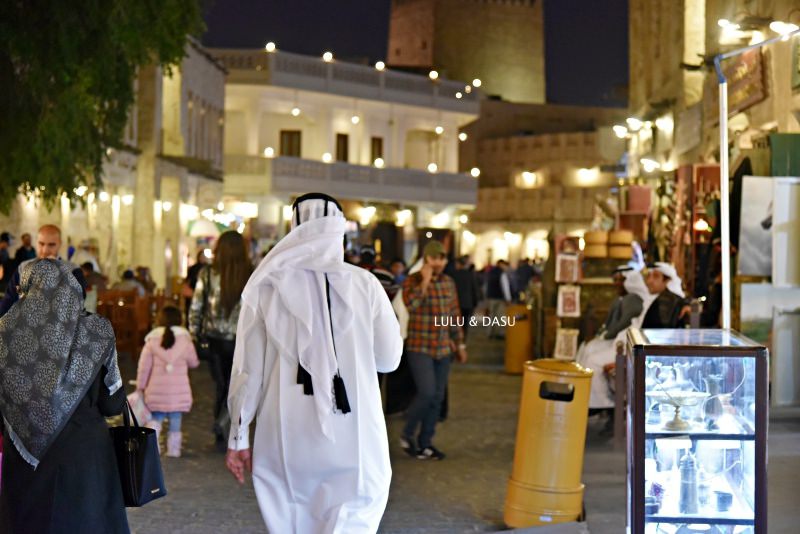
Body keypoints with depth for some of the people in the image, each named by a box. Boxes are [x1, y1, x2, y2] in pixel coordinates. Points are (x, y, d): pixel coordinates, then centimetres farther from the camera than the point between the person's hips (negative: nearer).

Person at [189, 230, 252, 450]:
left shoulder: (207, 274, -4)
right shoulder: (251, 276, -8)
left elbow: (195, 308, -1)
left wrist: (194, 334, 9)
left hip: (215, 339, 2)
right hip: (242, 339, -2)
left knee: (220, 386, 15)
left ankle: (221, 436, 21)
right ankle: (222, 422, -11)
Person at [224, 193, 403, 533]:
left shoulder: (268, 285, -3)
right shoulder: (364, 284, -4)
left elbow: (248, 369, -1)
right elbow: (389, 359, 5)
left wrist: (239, 436, 8)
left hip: (285, 438, 1)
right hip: (352, 439, -1)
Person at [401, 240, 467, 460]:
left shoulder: (449, 282, 9)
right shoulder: (413, 281, -7)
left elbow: (455, 315, 16)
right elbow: (410, 304, -27)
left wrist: (459, 343, 17)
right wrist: (425, 281, -24)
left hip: (443, 349, 6)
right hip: (420, 348, -6)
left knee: (437, 397, 7)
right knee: (426, 393, -14)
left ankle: (425, 441, 18)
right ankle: (408, 435, 6)